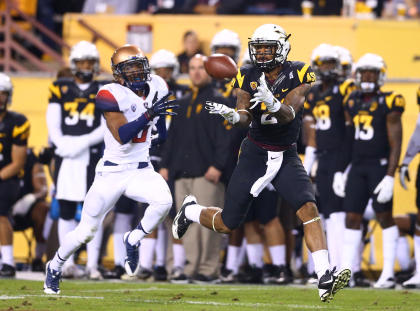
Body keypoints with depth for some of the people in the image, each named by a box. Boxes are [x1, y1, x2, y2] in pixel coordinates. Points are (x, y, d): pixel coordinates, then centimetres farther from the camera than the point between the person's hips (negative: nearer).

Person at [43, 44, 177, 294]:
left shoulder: (156, 87, 2)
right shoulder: (111, 95, -17)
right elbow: (121, 136, -28)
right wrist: (149, 114, -35)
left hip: (141, 170, 4)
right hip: (112, 172, -4)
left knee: (164, 201, -27)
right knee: (87, 231, 0)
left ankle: (133, 241, -1)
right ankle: (55, 267, 27)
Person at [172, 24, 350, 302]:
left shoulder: (298, 74, -9)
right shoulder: (249, 77, -4)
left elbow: (289, 114, -22)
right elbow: (245, 117, -9)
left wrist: (273, 104, -44)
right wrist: (233, 115, -32)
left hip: (287, 156, -1)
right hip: (255, 154, 1)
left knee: (309, 208, -22)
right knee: (227, 224, 6)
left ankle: (325, 278, -26)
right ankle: (190, 211, 40)